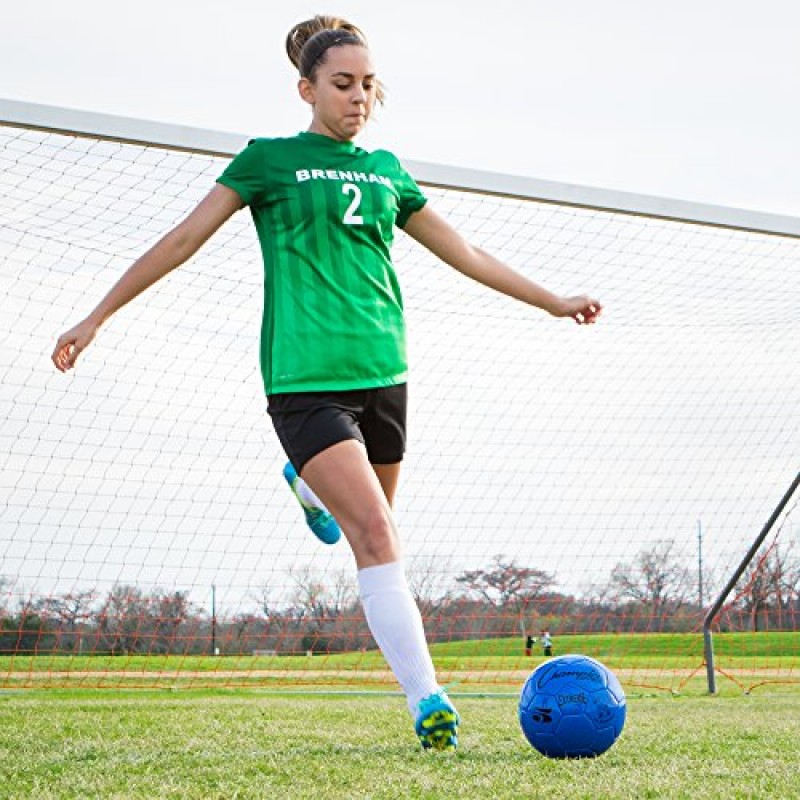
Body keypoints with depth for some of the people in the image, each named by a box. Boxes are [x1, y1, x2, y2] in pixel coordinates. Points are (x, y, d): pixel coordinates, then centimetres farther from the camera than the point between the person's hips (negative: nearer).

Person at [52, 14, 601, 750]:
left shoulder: (386, 171, 16)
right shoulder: (272, 160, 3)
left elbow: (466, 255, 24)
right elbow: (183, 241, 4)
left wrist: (554, 302, 25)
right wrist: (97, 316, 3)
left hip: (382, 372, 6)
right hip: (305, 379, -5)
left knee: (372, 530, 12)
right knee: (376, 534, -17)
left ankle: (312, 486, 47)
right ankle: (427, 702, -18)